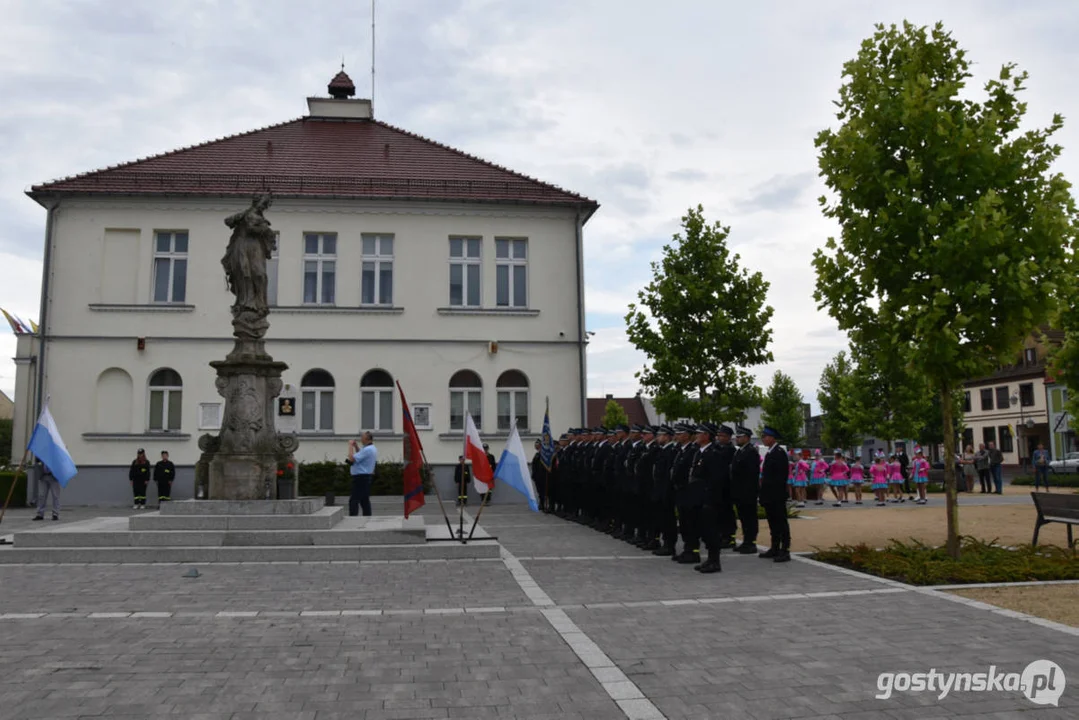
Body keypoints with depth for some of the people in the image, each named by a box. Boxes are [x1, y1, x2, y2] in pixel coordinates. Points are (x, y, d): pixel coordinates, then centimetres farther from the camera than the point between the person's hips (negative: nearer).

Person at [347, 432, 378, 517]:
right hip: (366, 477, 10)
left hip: (360, 478, -10)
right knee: (365, 500, 12)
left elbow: (352, 459, -23)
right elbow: (360, 456, 26)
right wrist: (356, 446, 12)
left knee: (353, 500, -10)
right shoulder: (372, 449, 14)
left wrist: (350, 446, -11)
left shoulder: (367, 450, -20)